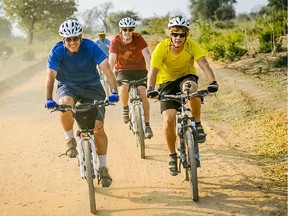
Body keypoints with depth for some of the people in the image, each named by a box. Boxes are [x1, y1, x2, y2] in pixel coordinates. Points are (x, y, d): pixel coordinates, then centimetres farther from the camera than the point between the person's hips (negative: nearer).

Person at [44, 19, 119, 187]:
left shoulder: (91, 47, -21)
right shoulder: (57, 51, -18)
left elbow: (107, 69, -29)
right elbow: (51, 76, -25)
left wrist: (114, 92, -42)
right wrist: (49, 100, -40)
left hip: (92, 87, 0)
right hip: (68, 86, 0)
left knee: (98, 128, -10)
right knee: (64, 103, -36)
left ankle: (103, 168, 8)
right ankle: (71, 141, -11)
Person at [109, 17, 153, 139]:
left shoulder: (138, 39, -15)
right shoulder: (115, 42, -14)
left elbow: (147, 56, -22)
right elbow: (111, 60, -20)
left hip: (139, 70, 0)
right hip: (122, 70, 0)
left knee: (142, 93, -19)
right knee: (123, 89, -30)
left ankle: (147, 124, -8)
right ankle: (125, 108, 1)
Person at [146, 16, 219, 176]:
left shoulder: (192, 45, -20)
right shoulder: (161, 48, -22)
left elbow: (204, 64, -31)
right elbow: (153, 70, -31)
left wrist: (213, 82, -49)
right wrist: (150, 89, -50)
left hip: (186, 77, 0)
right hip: (167, 82, 0)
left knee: (190, 87, -39)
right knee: (168, 119, -17)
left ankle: (198, 125, -17)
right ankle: (172, 156, 5)